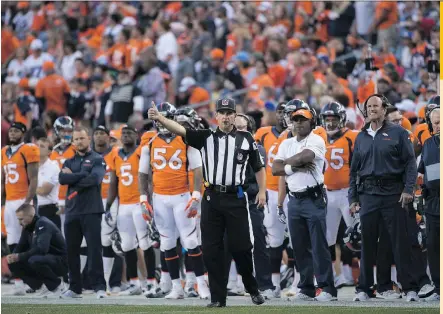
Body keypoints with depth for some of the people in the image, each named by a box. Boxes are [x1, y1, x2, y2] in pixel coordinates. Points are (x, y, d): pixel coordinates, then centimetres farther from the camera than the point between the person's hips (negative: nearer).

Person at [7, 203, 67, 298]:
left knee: (34, 260, -36)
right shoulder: (27, 228, 6)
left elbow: (41, 249, -32)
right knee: (14, 264, -4)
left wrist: (19, 257, -28)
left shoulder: (43, 224, -20)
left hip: (61, 262, -9)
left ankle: (56, 285, -11)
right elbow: (21, 247, 11)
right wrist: (13, 256, -12)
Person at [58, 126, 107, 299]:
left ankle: (99, 287, -9)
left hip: (91, 211, -5)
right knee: (72, 250, 6)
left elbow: (95, 179, -16)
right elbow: (62, 179, -2)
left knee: (94, 249, -8)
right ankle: (75, 288, 13)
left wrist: (73, 178, -6)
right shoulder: (69, 162, 17)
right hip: (72, 212, 5)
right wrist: (82, 175, -11)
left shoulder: (97, 160, 2)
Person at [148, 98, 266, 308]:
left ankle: (253, 290, 20)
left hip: (236, 198, -1)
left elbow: (258, 167, 15)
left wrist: (262, 191, 6)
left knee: (241, 247, 0)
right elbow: (180, 130, -9)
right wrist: (159, 118, -25)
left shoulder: (246, 139, 7)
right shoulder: (206, 137, 5)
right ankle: (218, 297, 6)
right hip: (212, 198, 1)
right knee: (211, 249, 0)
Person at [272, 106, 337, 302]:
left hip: (313, 198, -6)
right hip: (294, 200, 6)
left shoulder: (316, 141, -3)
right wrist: (295, 167, -11)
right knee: (300, 247, 7)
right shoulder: (286, 144, 15)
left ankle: (327, 288, -7)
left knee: (319, 245, -8)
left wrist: (286, 162, -4)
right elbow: (275, 169, 4)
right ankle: (306, 288, 13)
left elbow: (305, 156, -22)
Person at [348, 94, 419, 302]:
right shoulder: (361, 138, 14)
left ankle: (409, 288, -1)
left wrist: (408, 189, -12)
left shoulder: (398, 133, 2)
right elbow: (354, 170, 17)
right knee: (367, 243, 5)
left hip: (393, 194, -4)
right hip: (368, 195, 4)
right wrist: (352, 198, 10)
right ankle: (364, 288, 11)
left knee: (400, 242, -3)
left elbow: (410, 162, -1)